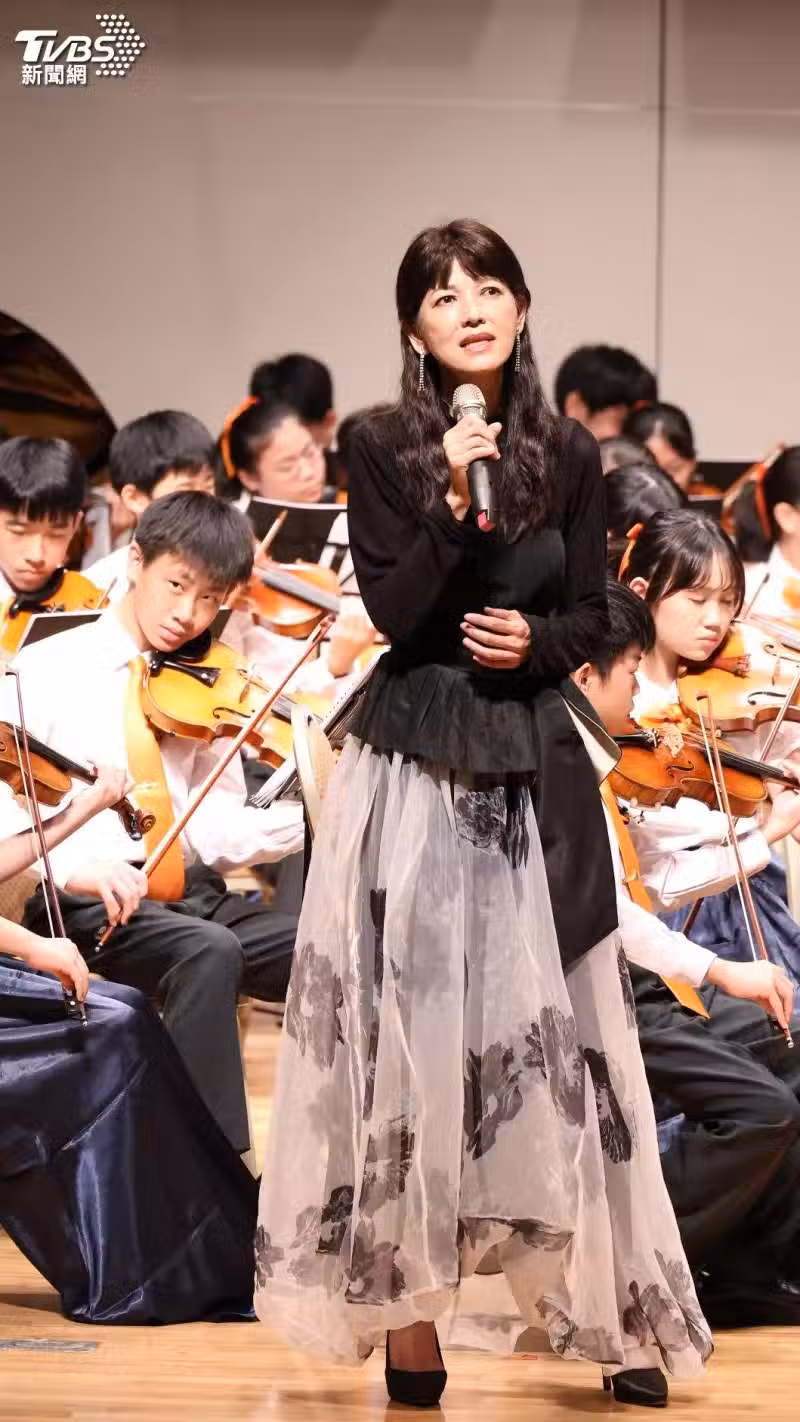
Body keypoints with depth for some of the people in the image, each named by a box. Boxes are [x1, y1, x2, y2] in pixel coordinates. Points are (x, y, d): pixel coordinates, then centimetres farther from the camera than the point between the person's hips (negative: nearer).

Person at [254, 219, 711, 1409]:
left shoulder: (570, 454, 4)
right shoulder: (382, 453, -2)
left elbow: (592, 616, 8)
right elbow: (393, 613, -10)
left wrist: (536, 640, -12)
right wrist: (453, 506, -21)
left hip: (535, 763, 2)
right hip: (416, 764, -2)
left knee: (553, 1028, 3)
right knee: (411, 1027, -2)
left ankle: (607, 1308, 8)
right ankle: (407, 1307, 1)